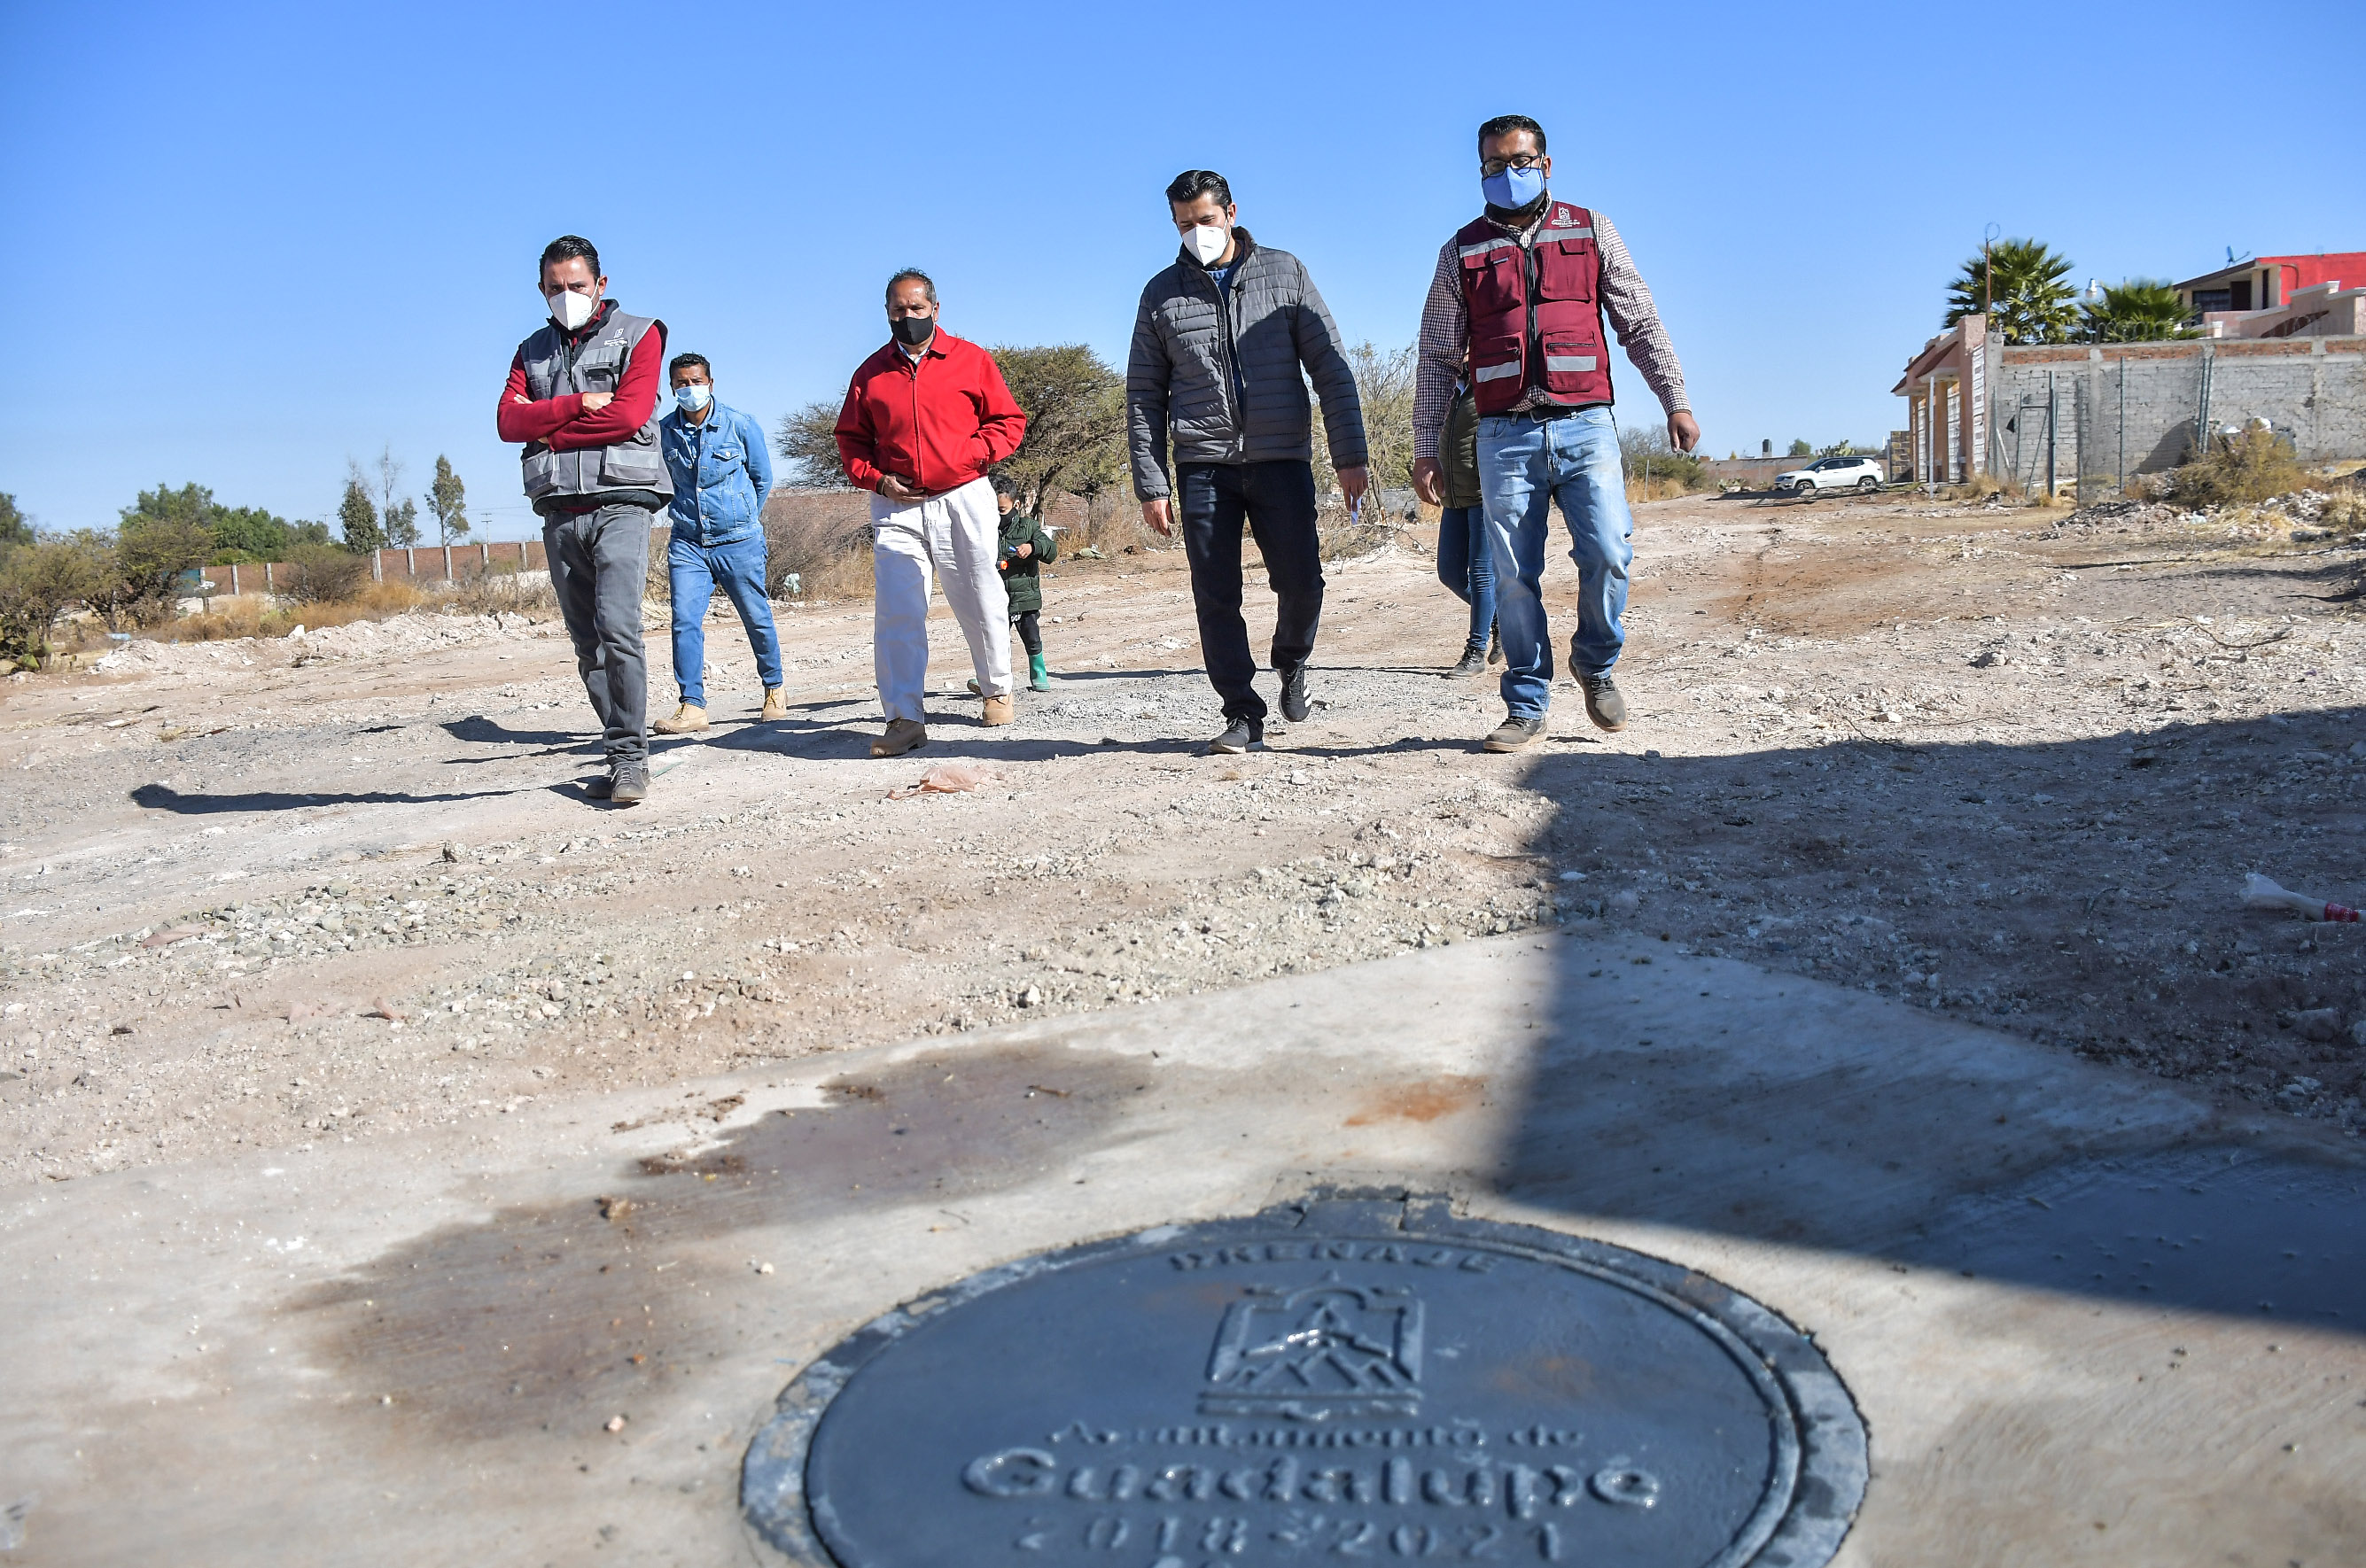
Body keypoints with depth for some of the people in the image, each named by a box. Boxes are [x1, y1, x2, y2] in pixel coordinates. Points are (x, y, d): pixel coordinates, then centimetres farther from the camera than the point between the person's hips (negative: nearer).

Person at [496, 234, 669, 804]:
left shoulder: (638, 335, 7)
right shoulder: (533, 350, 20)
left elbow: (629, 414, -10)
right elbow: (508, 420, 4)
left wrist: (547, 429, -3)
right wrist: (577, 404, -9)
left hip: (620, 503, -5)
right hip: (560, 514, 5)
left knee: (617, 627, -20)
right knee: (587, 644, 3)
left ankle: (631, 756, -15)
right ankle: (622, 755, 9)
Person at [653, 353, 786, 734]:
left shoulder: (740, 425, -3)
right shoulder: (664, 431, 1)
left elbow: (763, 478, 9)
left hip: (738, 542, -1)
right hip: (687, 542, 1)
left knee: (757, 618, 6)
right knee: (685, 620, -10)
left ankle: (774, 690, 26)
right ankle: (692, 707, -9)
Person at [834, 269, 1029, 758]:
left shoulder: (971, 359, 5)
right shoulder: (872, 372, 11)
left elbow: (1009, 421, 5)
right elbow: (850, 438, 17)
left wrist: (969, 456, -10)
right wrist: (876, 478, -1)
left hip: (963, 500, -1)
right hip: (897, 506, 1)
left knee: (980, 604, 7)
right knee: (896, 613, -8)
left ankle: (997, 690, 29)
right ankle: (905, 718, -7)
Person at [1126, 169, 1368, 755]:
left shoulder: (1284, 272, 7)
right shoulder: (1163, 294, 9)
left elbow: (1330, 368, 4)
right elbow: (1144, 395, 10)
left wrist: (1350, 456, -3)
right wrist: (1150, 484, 2)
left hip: (1282, 458, -1)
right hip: (1204, 466, 1)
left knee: (1301, 582, -5)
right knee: (1216, 597, -2)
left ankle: (1291, 662, 26)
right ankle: (1243, 715, 9)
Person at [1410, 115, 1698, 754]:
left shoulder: (1591, 231, 12)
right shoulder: (1462, 251, 12)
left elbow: (1641, 324, 13)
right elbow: (1438, 359, 12)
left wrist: (1675, 401, 6)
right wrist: (1425, 450, 7)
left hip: (1584, 425, 0)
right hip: (1505, 436, 0)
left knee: (1607, 555, -13)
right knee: (1514, 576, -1)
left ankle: (1595, 663, 13)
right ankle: (1527, 705, 11)